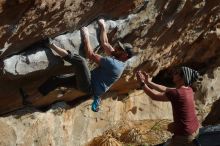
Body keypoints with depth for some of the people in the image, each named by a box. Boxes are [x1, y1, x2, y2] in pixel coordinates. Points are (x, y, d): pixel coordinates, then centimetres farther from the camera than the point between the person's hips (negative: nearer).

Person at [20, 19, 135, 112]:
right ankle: (29, 98, 8)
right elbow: (104, 44, 14)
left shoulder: (113, 64, -21)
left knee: (79, 60, -31)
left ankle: (50, 45, -28)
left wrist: (86, 37, -12)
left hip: (89, 87, -10)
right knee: (56, 80, 7)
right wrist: (103, 28, 17)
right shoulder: (117, 59, 7)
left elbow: (91, 55, -20)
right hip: (88, 83, 10)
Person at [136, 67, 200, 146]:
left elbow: (154, 96, -12)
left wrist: (142, 83, -2)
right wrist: (149, 82, 8)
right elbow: (166, 90, 9)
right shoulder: (189, 90, 0)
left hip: (185, 135, -8)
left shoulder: (176, 93, -24)